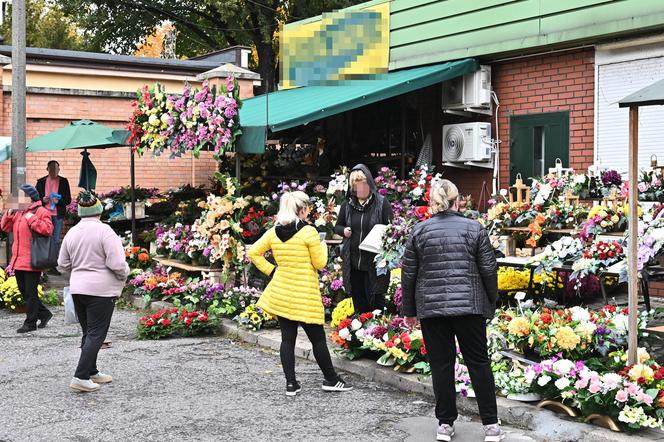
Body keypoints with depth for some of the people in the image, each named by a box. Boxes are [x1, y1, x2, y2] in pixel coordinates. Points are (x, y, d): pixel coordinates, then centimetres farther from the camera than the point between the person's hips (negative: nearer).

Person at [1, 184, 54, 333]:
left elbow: (48, 229, -23)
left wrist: (32, 219, -23)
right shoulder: (18, 212, 16)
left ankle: (30, 323, 8)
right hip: (19, 261, 9)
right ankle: (44, 313, 26)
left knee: (31, 293, -1)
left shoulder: (41, 212, -9)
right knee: (24, 291, 14)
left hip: (32, 262, -9)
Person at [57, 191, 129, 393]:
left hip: (78, 289, 7)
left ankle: (91, 372, 27)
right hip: (101, 290, -7)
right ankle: (81, 377, -7)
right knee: (96, 334, -2)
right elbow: (117, 263, -19)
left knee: (88, 333, 18)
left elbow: (62, 265, 13)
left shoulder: (71, 233, 6)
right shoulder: (104, 231, -14)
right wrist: (124, 276, 1)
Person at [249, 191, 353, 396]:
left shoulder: (273, 232, 3)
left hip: (281, 292, 5)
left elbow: (254, 253, 7)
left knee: (287, 338, 8)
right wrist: (323, 245, 9)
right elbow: (320, 263, -8)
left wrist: (271, 270, 8)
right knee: (318, 338, 6)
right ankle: (331, 380, 18)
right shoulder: (309, 232, -14)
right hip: (304, 295, -5)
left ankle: (291, 384, 10)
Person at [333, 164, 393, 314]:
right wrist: (343, 230, -3)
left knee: (376, 301, 2)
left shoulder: (382, 203, -5)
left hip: (375, 263, -4)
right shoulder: (347, 205, 7)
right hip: (353, 263, 4)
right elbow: (337, 226, 19)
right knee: (358, 301, 14)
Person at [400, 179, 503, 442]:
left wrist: (409, 310, 12)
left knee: (441, 364, 8)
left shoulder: (419, 231, 1)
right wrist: (491, 304, 13)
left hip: (431, 307, 1)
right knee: (478, 362, 7)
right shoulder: (473, 228, 0)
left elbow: (409, 274, 3)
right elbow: (489, 270, 1)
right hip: (469, 305, 0)